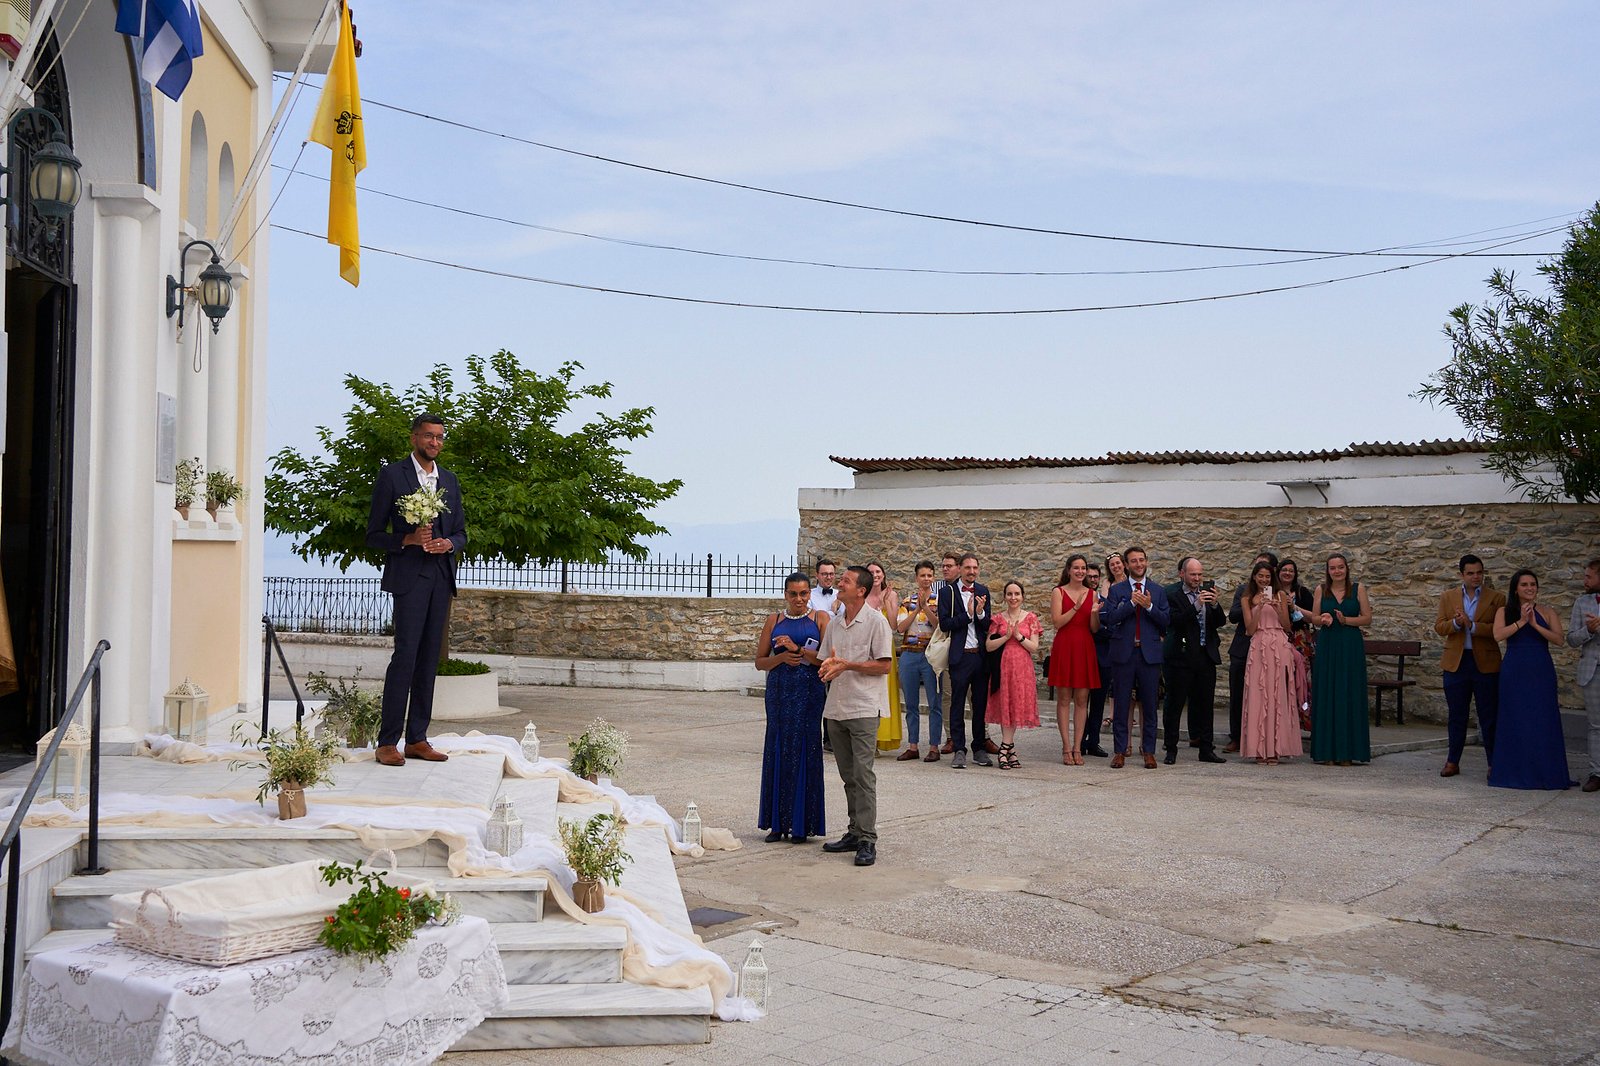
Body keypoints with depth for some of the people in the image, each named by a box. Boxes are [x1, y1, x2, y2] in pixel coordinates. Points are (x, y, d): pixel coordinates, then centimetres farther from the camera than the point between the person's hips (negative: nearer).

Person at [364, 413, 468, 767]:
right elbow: (374, 534, 0)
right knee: (405, 655, -12)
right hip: (409, 576, -6)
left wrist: (448, 543, -3)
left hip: (441, 577, 6)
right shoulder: (392, 476, 1)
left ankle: (417, 740, 10)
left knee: (429, 658, 6)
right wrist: (408, 539, -16)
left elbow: (461, 532, 20)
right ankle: (388, 742, -8)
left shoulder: (449, 480, 17)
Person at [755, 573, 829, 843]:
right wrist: (782, 657, -8)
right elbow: (760, 661, 11)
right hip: (779, 692, 3)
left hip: (809, 692, -3)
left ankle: (801, 824, 5)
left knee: (803, 752, -3)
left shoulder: (820, 617, 3)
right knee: (777, 751, 2)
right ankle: (778, 822, 9)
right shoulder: (774, 620, 11)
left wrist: (797, 649, -13)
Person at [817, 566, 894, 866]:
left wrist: (847, 665, -16)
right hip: (836, 707, 7)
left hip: (864, 708, -7)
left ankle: (867, 839, -8)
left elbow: (884, 664, -10)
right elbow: (824, 663, 18)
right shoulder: (834, 624, 14)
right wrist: (827, 668, -6)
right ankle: (855, 832, 19)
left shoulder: (876, 621, -6)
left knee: (863, 773, -10)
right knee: (848, 774, 12)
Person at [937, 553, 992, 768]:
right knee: (957, 704, 0)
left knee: (981, 704, 9)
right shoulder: (947, 592, 0)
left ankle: (980, 748, 18)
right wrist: (967, 615, -15)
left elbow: (988, 626, 7)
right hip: (960, 656, -3)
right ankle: (959, 750, 5)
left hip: (981, 655, 4)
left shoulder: (983, 592, 11)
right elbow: (944, 623, -9)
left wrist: (980, 613, -13)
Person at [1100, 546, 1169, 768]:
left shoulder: (1158, 591, 10)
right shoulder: (1116, 590, 5)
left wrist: (1149, 606, -12)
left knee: (1149, 704, 4)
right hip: (1124, 652, -1)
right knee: (1121, 704, 2)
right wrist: (1132, 602, -16)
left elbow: (1166, 621, 2)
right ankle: (1120, 751, 9)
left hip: (1150, 653, 1)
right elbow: (1109, 618, -8)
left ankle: (1149, 751, 11)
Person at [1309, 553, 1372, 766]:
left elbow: (1367, 618, 1)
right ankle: (1326, 751, 6)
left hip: (1351, 647, -1)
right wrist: (1323, 619, -14)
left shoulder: (1358, 588, 2)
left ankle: (1347, 752, 4)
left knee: (1349, 696, -1)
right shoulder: (1321, 590, 6)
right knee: (1325, 697, 1)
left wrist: (1346, 620, -14)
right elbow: (1315, 618, 8)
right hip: (1326, 646, 1)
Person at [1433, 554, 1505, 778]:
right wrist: (1456, 623, -17)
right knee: (1456, 715, 9)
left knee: (1489, 716, 2)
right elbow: (1439, 627, 2)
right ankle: (1453, 762, 17)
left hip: (1485, 664, -2)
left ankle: (1494, 763, 9)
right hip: (1456, 663, 2)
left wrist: (1472, 625, -20)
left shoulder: (1496, 598, 1)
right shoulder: (1448, 597, 8)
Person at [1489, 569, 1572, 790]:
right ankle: (1515, 772, 8)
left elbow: (1559, 639, -5)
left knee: (1543, 721, -1)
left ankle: (1545, 773, 6)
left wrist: (1536, 625, -14)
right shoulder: (1504, 612, 5)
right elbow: (1498, 635, -11)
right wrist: (1521, 621, -16)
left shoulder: (1546, 613, 8)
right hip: (1514, 672, -1)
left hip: (1541, 672, 1)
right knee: (1515, 721, 1)